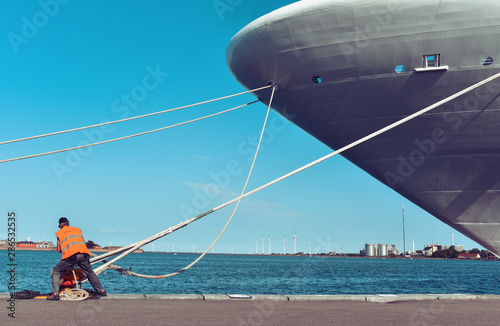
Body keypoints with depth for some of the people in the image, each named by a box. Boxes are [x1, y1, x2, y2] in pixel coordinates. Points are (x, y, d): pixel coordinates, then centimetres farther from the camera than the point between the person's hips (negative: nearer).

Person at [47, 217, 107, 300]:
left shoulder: (59, 233, 17)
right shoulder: (77, 229, 25)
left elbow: (58, 250, 18)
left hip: (71, 256, -3)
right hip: (83, 254, 3)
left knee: (55, 271, 11)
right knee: (90, 273, 23)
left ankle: (55, 293, -1)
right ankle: (101, 290, 25)